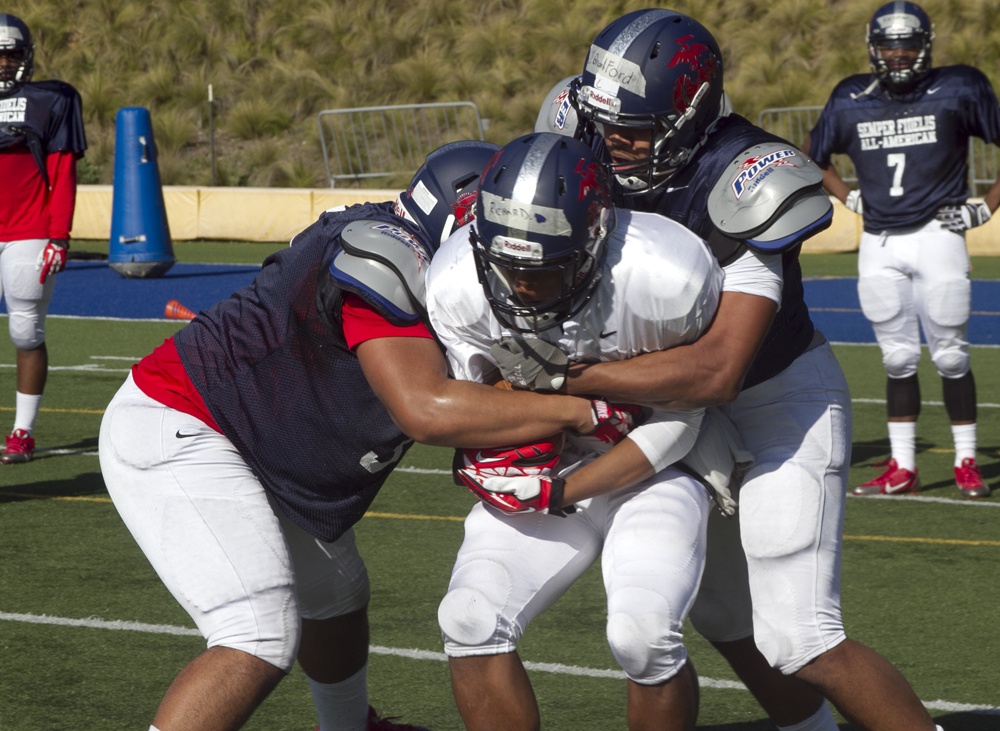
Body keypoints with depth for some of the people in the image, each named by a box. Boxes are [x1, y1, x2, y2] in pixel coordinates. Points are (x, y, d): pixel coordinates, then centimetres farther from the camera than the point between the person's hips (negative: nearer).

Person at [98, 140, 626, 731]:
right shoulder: (388, 257, -25)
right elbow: (426, 410, -33)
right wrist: (580, 411, -28)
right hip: (171, 435, -11)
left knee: (337, 598, 27)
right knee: (262, 644, -21)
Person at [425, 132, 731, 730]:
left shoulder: (667, 277, -29)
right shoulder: (458, 285, -20)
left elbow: (677, 425, -16)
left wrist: (557, 493, -22)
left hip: (655, 471, -3)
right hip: (551, 464, 3)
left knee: (643, 636, -26)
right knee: (471, 620, -17)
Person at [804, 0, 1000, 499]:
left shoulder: (958, 92, -2)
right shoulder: (851, 102, 6)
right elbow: (814, 157, 23)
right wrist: (850, 198, 12)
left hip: (936, 235, -3)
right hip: (879, 245, 3)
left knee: (950, 356, 0)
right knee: (898, 358, 6)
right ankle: (902, 468, 10)